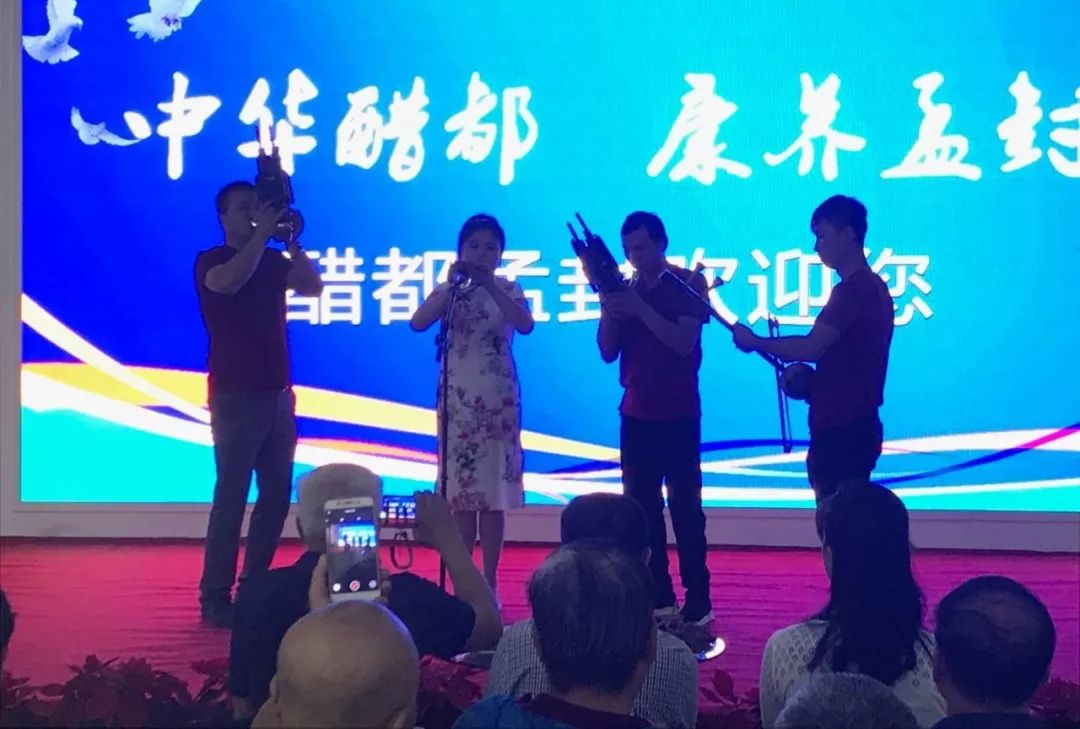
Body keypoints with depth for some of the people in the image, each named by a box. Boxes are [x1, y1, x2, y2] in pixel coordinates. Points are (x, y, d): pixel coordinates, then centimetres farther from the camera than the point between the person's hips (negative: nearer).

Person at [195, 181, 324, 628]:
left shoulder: (273, 262, 12)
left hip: (277, 394, 6)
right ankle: (215, 596, -3)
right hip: (235, 396, -6)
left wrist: (291, 241, -11)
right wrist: (262, 235, -22)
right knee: (231, 496, -7)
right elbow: (228, 282, -25)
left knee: (277, 494, 7)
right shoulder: (210, 262, -2)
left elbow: (313, 287, -2)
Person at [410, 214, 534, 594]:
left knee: (494, 492, 0)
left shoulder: (509, 290, 2)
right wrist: (452, 286, -20)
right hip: (457, 401, 0)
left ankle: (489, 583, 8)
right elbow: (418, 323, -14)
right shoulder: (449, 290, 3)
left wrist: (491, 287, -23)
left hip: (499, 401, 0)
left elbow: (525, 325, -18)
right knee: (460, 492, 1)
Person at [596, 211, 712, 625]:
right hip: (636, 415, 4)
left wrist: (638, 307, -21)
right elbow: (608, 352, 5)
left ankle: (698, 600, -2)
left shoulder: (688, 284, -3)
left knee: (684, 505, -5)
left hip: (678, 415, -4)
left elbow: (684, 343, -15)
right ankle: (657, 597, 7)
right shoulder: (625, 289, 10)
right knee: (641, 506, 1)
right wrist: (609, 310, -12)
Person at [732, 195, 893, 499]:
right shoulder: (871, 287, 16)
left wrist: (753, 341, -11)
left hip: (842, 429, -10)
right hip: (854, 426, 10)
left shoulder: (852, 291, -17)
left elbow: (811, 347, -23)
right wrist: (809, 378, 11)